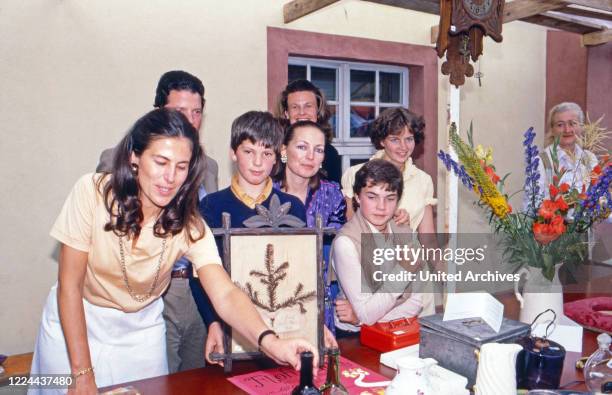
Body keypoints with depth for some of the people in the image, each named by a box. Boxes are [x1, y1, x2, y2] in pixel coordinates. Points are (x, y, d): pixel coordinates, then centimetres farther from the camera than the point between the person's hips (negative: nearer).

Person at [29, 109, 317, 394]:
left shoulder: (188, 224, -18)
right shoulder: (93, 192, -23)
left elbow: (225, 295, -30)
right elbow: (70, 285, -19)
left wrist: (269, 342, -49)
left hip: (141, 330, 2)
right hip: (75, 322, -1)